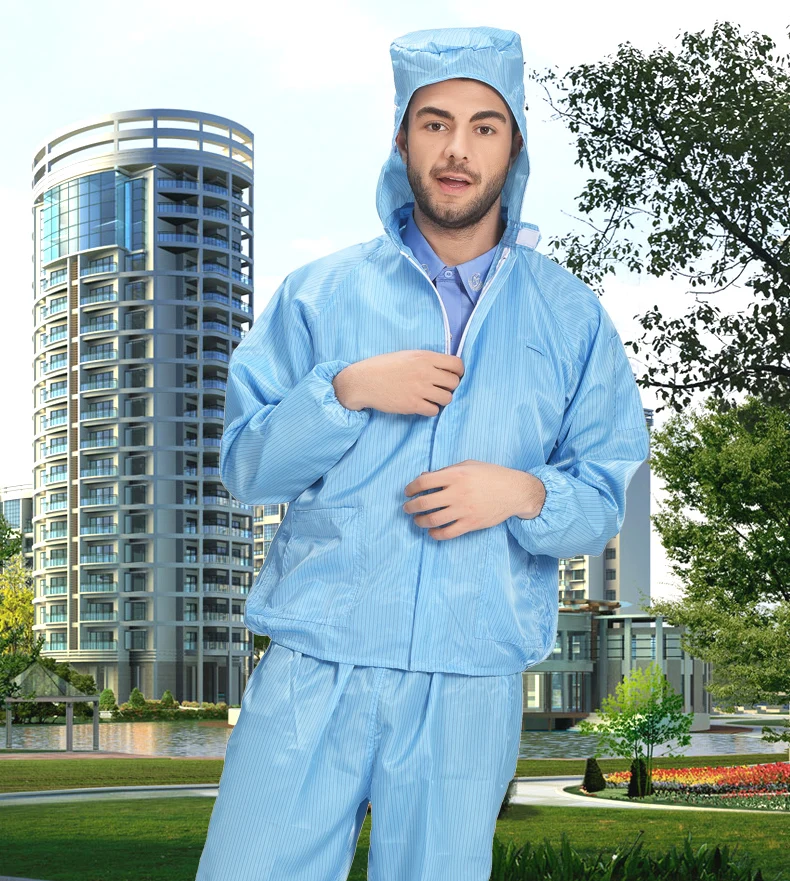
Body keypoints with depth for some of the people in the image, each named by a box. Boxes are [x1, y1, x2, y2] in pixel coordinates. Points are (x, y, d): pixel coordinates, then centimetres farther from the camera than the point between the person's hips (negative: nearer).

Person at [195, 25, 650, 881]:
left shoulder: (570, 315, 9)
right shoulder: (321, 292, 7)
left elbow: (605, 497, 9)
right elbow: (246, 464, 5)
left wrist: (524, 493, -12)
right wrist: (346, 391, -11)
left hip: (471, 684, 1)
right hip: (315, 664, 0)